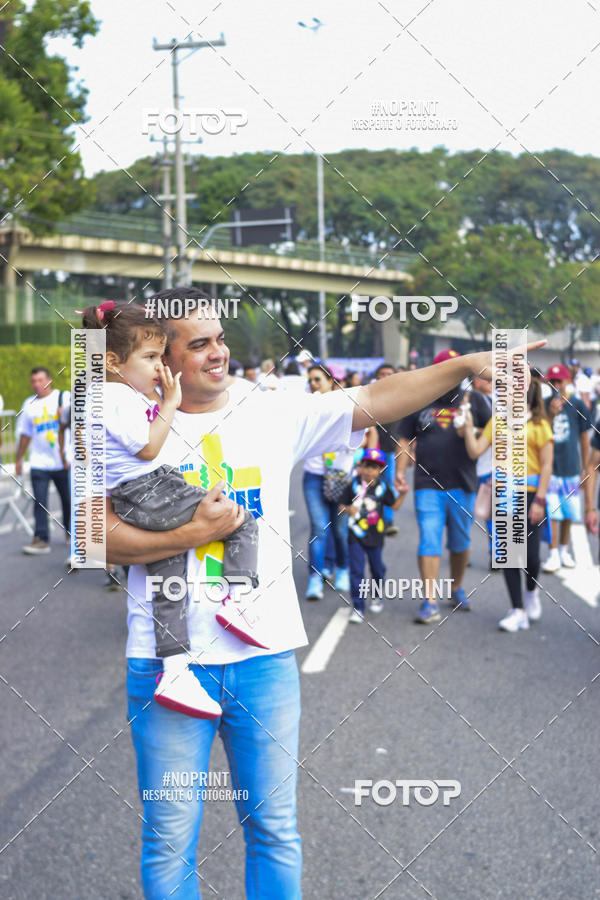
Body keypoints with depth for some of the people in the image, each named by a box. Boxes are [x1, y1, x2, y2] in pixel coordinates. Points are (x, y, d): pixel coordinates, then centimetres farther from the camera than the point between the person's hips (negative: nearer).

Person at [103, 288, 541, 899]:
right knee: (169, 841, 7)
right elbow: (105, 539, -5)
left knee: (274, 831, 12)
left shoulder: (273, 413, 5)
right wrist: (195, 533, -16)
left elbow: (372, 403, -1)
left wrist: (466, 364, -10)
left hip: (265, 657, 2)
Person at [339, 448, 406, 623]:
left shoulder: (383, 488, 0)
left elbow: (395, 505, 6)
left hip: (375, 536, 2)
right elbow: (342, 505, 3)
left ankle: (376, 597, 42)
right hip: (355, 536, -2)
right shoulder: (354, 486, -3)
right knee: (356, 570, -7)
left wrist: (403, 493, -9)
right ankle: (358, 608, -5)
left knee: (377, 568, 16)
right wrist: (348, 509, -17)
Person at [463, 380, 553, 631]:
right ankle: (519, 611, 10)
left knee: (530, 554, -3)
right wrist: (468, 426, -6)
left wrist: (539, 500, -10)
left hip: (530, 495, -4)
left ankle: (532, 591, 31)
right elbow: (475, 451, 4)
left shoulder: (539, 424, -3)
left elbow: (546, 466, -5)